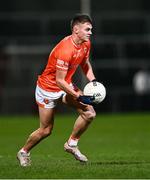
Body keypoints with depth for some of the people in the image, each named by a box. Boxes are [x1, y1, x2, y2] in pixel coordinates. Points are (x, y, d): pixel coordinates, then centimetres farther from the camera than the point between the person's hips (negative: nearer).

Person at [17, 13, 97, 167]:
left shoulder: (85, 44, -6)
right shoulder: (65, 50, -32)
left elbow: (85, 63, 15)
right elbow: (59, 81, -29)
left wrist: (92, 81, -1)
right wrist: (79, 96, -30)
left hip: (66, 85, 8)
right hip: (48, 88, -7)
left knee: (89, 113, -10)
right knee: (46, 130, 2)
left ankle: (71, 144, 9)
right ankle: (23, 152, 28)